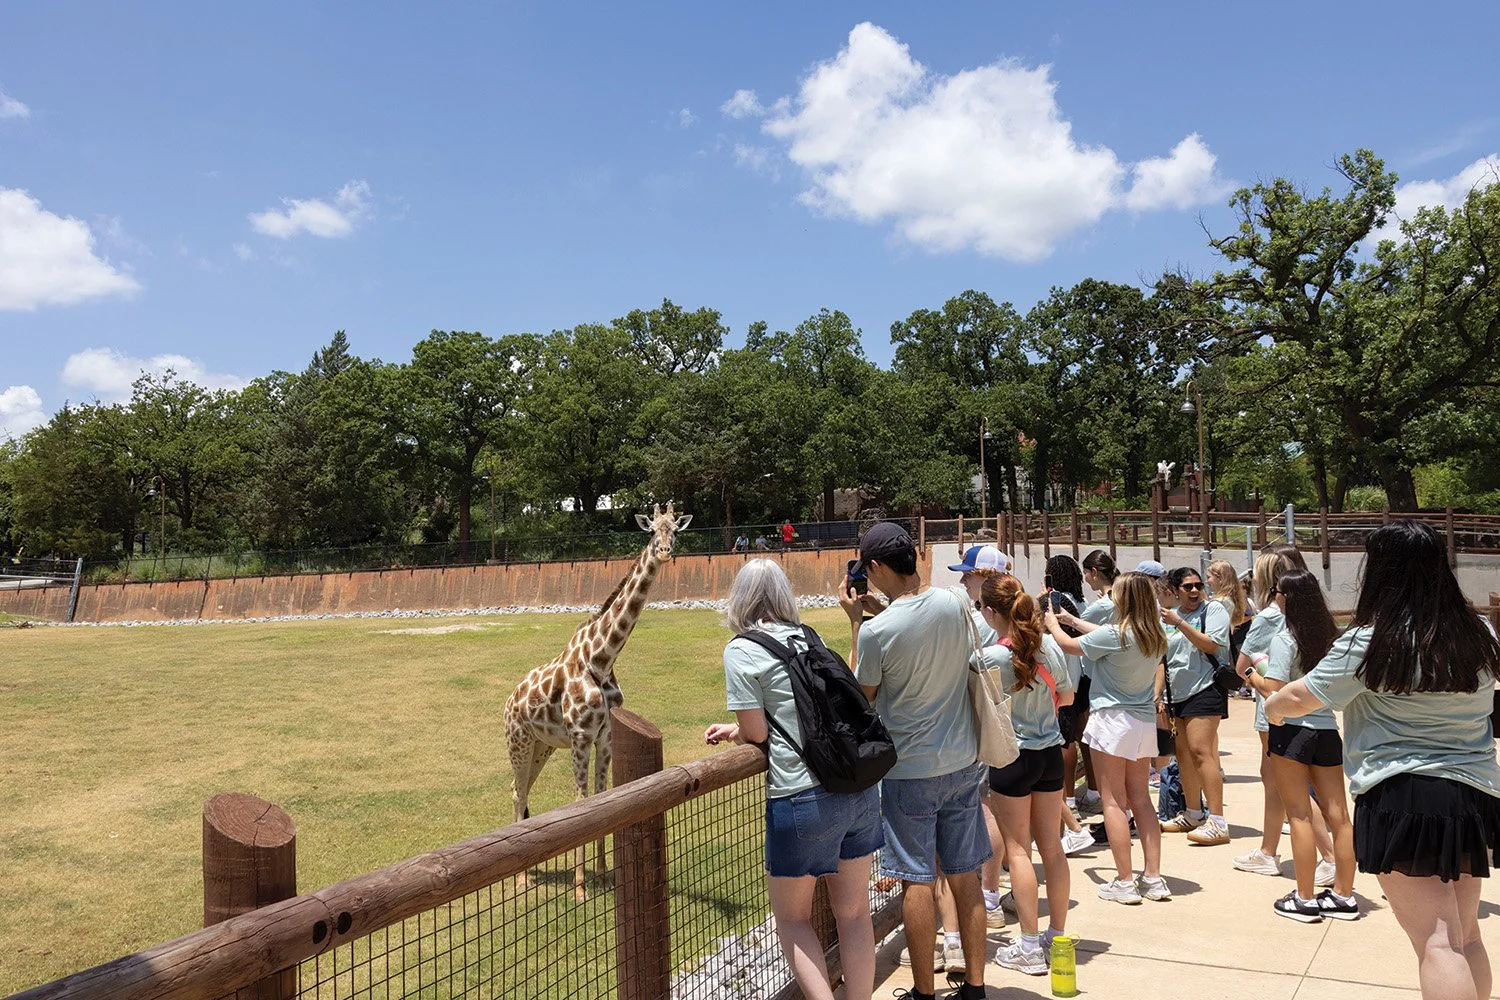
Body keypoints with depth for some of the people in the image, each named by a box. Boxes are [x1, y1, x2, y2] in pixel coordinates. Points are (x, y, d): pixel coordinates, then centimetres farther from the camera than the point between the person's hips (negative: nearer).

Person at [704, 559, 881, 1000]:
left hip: (803, 798, -6)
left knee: (792, 918, 14)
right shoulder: (807, 638, 12)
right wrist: (738, 729, 18)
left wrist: (736, 732, 14)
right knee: (854, 912, 17)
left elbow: (756, 731, -7)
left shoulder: (742, 650, -6)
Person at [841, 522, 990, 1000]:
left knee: (917, 881, 6)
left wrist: (856, 621, -1)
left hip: (910, 772, -5)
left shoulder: (875, 632, -21)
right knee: (964, 876, 13)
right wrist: (880, 611, 11)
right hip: (963, 763, 5)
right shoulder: (954, 604, -5)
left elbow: (862, 695, -4)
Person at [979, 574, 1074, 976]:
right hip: (1050, 752, 5)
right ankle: (1058, 935, 23)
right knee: (1051, 845, 13)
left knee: (1018, 849, 4)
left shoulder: (990, 657, -17)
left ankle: (1030, 946, 8)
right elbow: (1067, 696, 8)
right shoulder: (1046, 647, -3)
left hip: (1011, 757, -5)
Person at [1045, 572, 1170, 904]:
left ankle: (1124, 882, 3)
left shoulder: (1114, 635, -18)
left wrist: (1052, 623, 16)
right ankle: (1153, 878, 14)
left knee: (1113, 802, 1)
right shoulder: (1156, 637, 4)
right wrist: (1072, 619, 29)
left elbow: (1069, 645, -4)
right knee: (1140, 799, 12)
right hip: (1145, 721, 7)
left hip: (1113, 719, -7)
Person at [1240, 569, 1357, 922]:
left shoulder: (1285, 639, -12)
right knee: (1338, 815, 8)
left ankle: (1305, 899, 5)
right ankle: (1343, 896, 17)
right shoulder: (1330, 637, 7)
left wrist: (1253, 676, 2)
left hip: (1292, 730, -6)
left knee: (1299, 815, 0)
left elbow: (1273, 691, -17)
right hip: (1327, 729, 6)